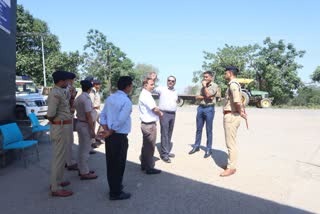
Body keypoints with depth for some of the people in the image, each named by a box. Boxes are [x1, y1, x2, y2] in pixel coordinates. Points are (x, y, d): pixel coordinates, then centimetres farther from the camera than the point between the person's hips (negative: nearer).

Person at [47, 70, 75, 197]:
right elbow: (50, 114, -24)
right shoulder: (55, 93, -20)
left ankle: (56, 182, 35)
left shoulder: (60, 92, 12)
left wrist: (71, 97, 11)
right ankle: (56, 188, 8)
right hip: (61, 128, -11)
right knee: (59, 157, -2)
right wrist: (55, 121, -7)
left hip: (64, 127, 11)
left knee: (59, 156, 20)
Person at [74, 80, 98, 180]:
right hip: (85, 126, -9)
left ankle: (82, 169, 30)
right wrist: (92, 130, -18)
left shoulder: (78, 98, 8)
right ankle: (84, 173, 10)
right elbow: (88, 116, -21)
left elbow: (79, 112, 11)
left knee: (81, 148, 18)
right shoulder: (86, 98, -19)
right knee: (85, 149, 0)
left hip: (79, 124, 9)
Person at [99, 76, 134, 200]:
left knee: (111, 163, 17)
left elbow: (102, 115, 6)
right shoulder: (127, 101, -17)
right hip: (120, 137, -8)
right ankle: (116, 193, 16)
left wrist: (106, 130, -2)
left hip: (110, 136, 8)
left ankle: (114, 187, 33)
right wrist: (109, 133, -12)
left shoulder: (110, 98, 8)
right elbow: (120, 121, -22)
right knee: (119, 164, 4)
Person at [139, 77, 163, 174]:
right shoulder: (146, 95, -19)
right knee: (150, 146, -1)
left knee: (146, 145, 18)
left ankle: (144, 165, 30)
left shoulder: (146, 94, 13)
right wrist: (160, 113, -6)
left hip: (146, 124, 10)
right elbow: (155, 109, -25)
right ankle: (149, 168, 9)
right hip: (149, 125, -10)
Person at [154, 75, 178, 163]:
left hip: (173, 114, 6)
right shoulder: (161, 89, -2)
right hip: (164, 114, -6)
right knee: (164, 134, -5)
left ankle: (167, 151, 21)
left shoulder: (175, 92, 16)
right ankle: (164, 154, 0)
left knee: (169, 134, 11)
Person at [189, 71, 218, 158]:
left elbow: (208, 95, -19)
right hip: (200, 108, 6)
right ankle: (196, 146, 23)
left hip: (209, 109, -6)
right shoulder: (203, 86, 16)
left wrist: (204, 86, -7)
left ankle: (208, 149, 11)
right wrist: (204, 97, -9)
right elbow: (197, 97, 8)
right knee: (199, 129, 12)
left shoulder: (214, 86, -4)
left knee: (209, 130, 2)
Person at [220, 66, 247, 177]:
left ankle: (231, 168, 5)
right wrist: (241, 111, 10)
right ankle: (231, 163, 30)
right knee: (231, 142, 18)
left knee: (230, 143, -4)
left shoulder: (233, 84, -17)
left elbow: (237, 102, -29)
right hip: (232, 116, 11)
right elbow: (238, 100, 21)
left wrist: (240, 113, -14)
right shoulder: (234, 84, 16)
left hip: (231, 116, -11)